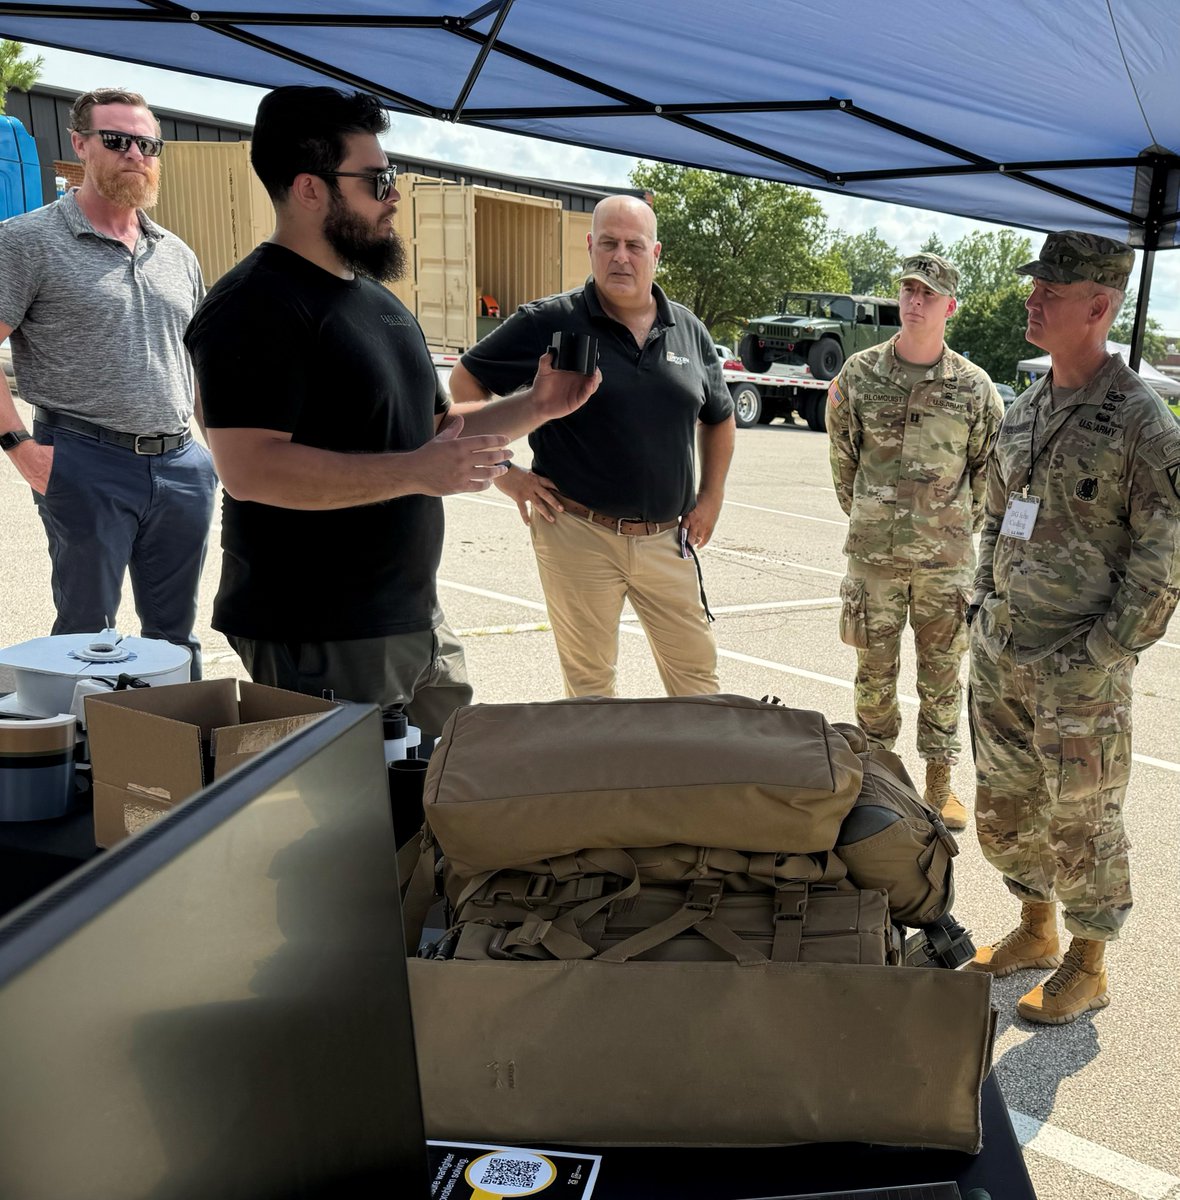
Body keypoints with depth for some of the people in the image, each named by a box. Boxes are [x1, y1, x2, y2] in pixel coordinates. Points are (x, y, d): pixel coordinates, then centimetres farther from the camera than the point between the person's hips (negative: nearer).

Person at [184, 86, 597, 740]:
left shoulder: (376, 298, 17)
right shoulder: (255, 306, -14)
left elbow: (436, 427, 24)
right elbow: (251, 468, -26)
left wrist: (535, 406, 9)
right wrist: (416, 473, -26)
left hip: (416, 617, 9)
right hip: (316, 641, -9)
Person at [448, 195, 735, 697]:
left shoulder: (689, 331, 8)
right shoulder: (550, 323, -5)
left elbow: (719, 418, 22)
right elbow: (466, 380, 0)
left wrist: (711, 497, 13)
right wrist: (503, 472, -5)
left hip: (667, 539, 4)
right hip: (579, 537, -3)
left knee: (697, 671, 10)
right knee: (591, 683, 8)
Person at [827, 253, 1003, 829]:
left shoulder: (975, 387, -2)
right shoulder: (859, 374, -1)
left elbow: (988, 470, 9)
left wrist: (958, 526, 13)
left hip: (946, 557, 0)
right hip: (874, 552, 1)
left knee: (941, 674, 9)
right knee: (875, 671, 9)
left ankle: (939, 785, 21)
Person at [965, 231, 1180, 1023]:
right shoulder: (1025, 412, 8)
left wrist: (1094, 658, -16)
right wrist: (985, 609, 11)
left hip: (1080, 672, -7)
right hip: (999, 659, 7)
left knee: (1081, 824, 7)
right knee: (1004, 809, 18)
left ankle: (1087, 969, 26)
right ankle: (1036, 933, 39)